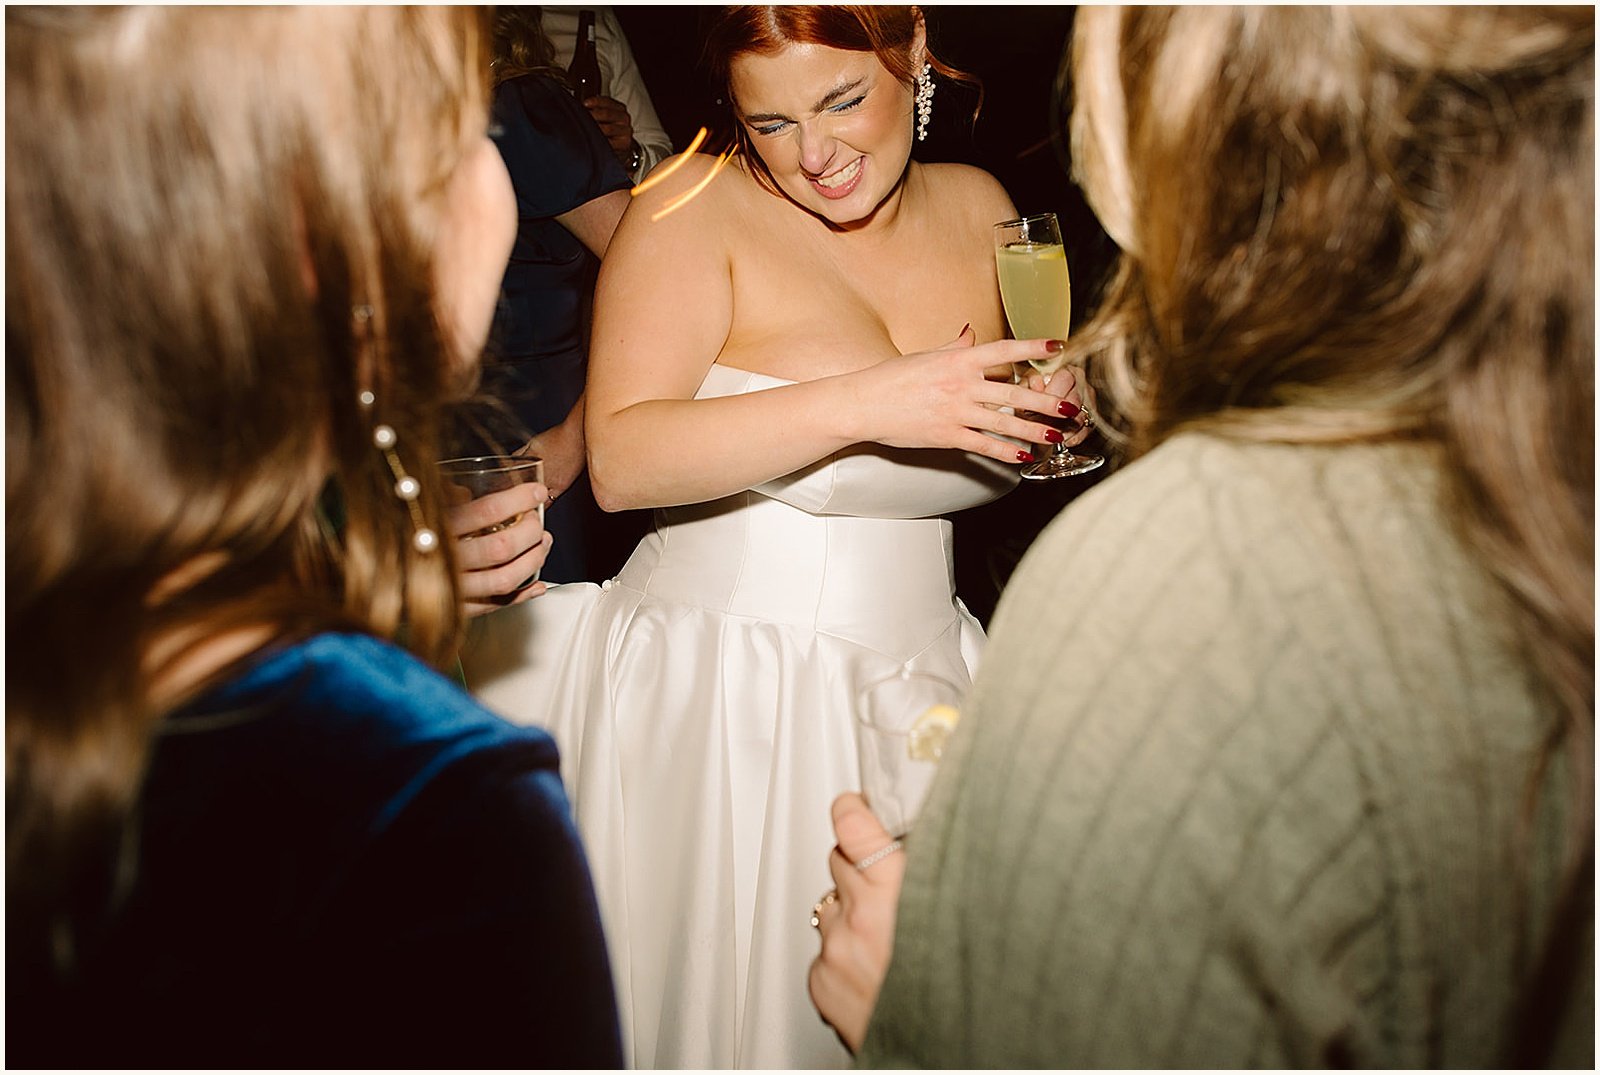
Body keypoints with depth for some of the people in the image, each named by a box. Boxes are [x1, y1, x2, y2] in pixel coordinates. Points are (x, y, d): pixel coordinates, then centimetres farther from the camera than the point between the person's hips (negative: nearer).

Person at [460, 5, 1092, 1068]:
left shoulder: (976, 204, 7)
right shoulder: (699, 203, -7)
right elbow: (620, 460, -21)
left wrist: (1058, 413, 0)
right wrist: (864, 403, -27)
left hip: (918, 672, 4)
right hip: (711, 696, -4)